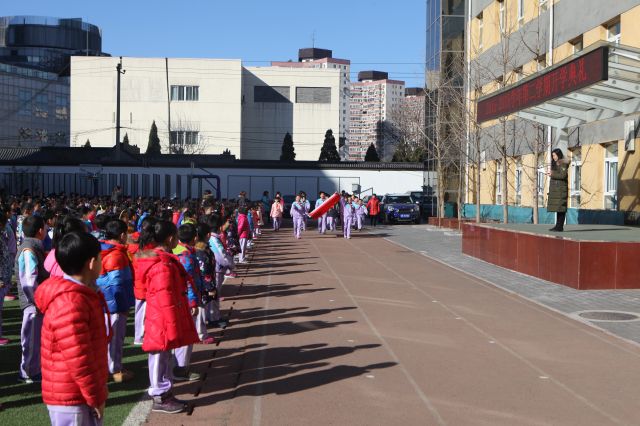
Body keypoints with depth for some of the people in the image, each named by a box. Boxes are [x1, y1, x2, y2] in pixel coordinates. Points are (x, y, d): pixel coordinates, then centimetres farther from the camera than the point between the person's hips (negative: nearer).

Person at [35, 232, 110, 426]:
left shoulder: (83, 294, 8)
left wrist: (98, 391, 18)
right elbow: (78, 360, -25)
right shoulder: (70, 304, -25)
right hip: (71, 401, -10)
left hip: (82, 394, 10)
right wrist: (97, 397, -16)